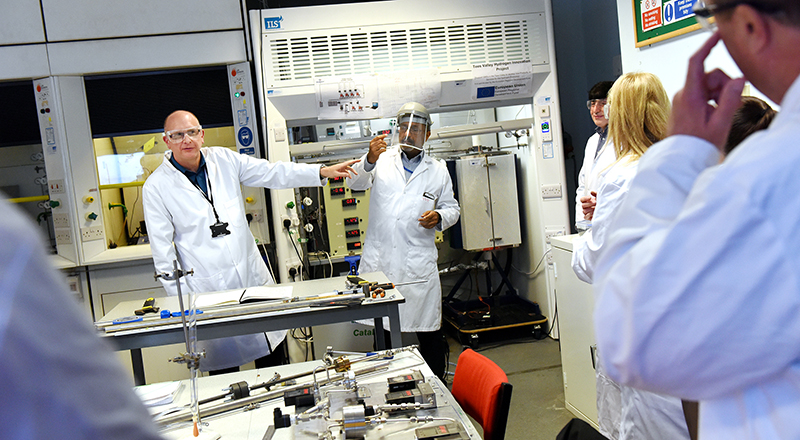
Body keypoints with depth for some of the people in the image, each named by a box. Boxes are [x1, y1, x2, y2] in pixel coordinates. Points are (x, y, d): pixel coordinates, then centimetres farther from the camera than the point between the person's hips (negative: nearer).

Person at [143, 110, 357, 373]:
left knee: (272, 353, 12)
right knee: (223, 364, 4)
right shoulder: (156, 186, -5)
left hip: (251, 272, 4)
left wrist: (323, 172, -5)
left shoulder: (224, 159, 3)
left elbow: (272, 173, 4)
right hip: (209, 288, -3)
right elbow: (162, 250, -4)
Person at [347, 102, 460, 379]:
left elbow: (452, 209, 16)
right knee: (380, 323, 8)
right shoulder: (383, 161, 9)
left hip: (418, 262, 0)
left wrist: (439, 217, -7)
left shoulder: (438, 171, 12)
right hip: (379, 259, 0)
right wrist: (369, 160, -25)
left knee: (428, 330, 3)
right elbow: (355, 182, -5)